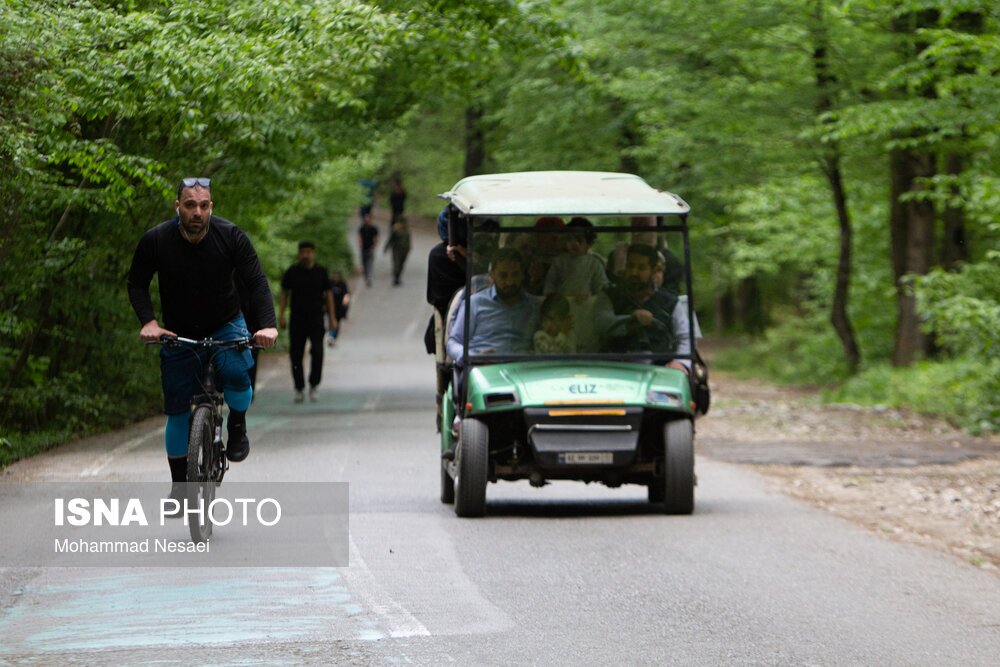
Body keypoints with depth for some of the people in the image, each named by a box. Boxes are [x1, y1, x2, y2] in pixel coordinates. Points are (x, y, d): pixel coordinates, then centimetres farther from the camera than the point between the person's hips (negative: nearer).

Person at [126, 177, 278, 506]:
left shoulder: (230, 236, -18)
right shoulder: (155, 241, -17)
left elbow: (256, 281, -17)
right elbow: (136, 284, -5)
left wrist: (267, 324, -32)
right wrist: (148, 321, -22)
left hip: (225, 324, -1)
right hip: (179, 332, 1)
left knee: (236, 373, -30)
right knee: (177, 408, -1)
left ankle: (237, 427, 1)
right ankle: (179, 485, 11)